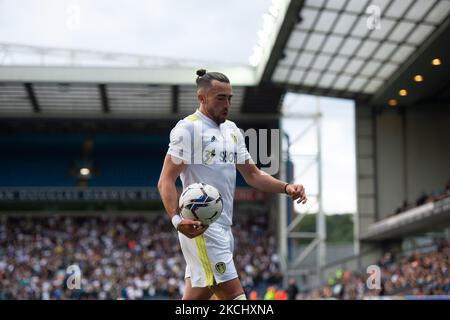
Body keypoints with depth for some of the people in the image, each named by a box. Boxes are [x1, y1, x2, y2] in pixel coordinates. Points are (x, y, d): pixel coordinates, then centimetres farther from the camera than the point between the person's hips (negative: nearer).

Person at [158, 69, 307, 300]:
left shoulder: (232, 130, 18)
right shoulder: (188, 128, -7)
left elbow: (252, 175, 20)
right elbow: (166, 181, -13)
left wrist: (286, 188, 3)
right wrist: (177, 219, -29)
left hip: (223, 227, 8)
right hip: (200, 227, -8)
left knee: (198, 295, 10)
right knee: (234, 295, -14)